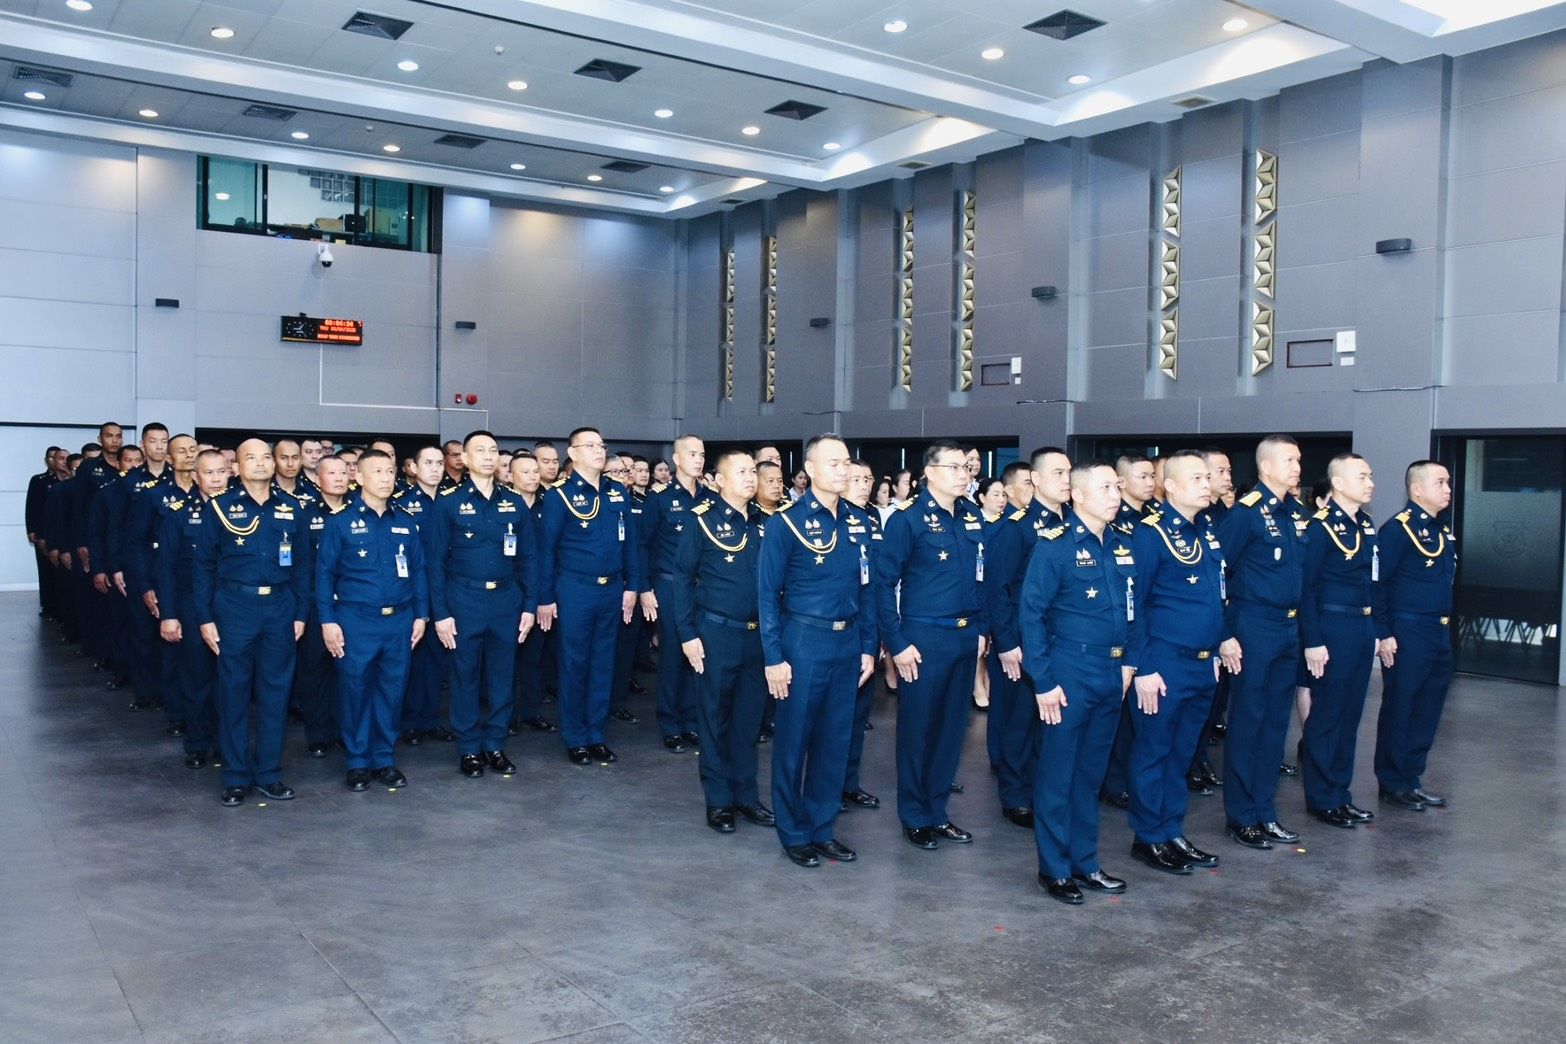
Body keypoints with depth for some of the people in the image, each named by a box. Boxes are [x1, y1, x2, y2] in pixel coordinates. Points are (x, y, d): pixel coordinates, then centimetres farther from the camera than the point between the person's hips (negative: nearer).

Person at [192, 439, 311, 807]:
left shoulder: (292, 508, 6)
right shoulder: (221, 508, 0)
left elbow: (301, 565, 9)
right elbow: (204, 566, 1)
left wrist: (300, 614, 5)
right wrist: (205, 618, -4)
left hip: (280, 607, 2)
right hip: (235, 607, -2)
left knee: (274, 693, 7)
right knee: (234, 693, 4)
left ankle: (269, 774, 18)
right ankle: (235, 778, 14)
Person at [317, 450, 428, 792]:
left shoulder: (406, 523, 8)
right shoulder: (341, 523, -1)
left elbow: (418, 570, 11)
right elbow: (325, 573, -1)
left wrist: (420, 615, 7)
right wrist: (328, 621, -7)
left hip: (399, 621, 3)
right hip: (356, 621, -3)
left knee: (392, 690, 8)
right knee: (355, 690, 4)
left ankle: (385, 760, 20)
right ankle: (357, 762, 17)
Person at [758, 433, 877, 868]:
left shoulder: (856, 522, 7)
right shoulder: (786, 522, -8)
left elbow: (864, 589, 11)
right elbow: (767, 592, -8)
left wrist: (868, 647, 8)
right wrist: (774, 657, -12)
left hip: (847, 644, 5)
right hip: (803, 642, -5)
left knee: (836, 740, 12)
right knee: (794, 740, 6)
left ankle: (822, 829, 26)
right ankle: (794, 834, 20)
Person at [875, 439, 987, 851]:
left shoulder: (973, 519, 8)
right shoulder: (907, 521, -9)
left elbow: (980, 578, 15)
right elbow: (884, 583, -11)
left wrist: (981, 630, 9)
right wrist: (897, 643, -13)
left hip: (965, 636, 6)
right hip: (924, 638, -6)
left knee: (952, 726, 13)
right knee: (917, 728, 4)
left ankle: (937, 811, 26)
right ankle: (914, 818, 19)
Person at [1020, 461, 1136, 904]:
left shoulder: (1123, 545, 7)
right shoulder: (1056, 546, -11)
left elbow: (1131, 609, 16)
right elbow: (1031, 614, -12)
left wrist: (1127, 662, 8)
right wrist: (1043, 682, -14)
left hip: (1112, 676, 6)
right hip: (1069, 675, -6)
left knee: (1091, 773, 16)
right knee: (1058, 775, 4)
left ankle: (1084, 862, 27)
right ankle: (1054, 869, 16)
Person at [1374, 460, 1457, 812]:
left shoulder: (1443, 529, 13)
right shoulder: (1399, 528, -13)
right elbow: (1375, 582, -16)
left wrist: (1445, 630, 16)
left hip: (1440, 633, 9)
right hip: (1407, 634, -9)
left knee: (1428, 709, 14)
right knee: (1398, 709, 1)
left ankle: (1412, 779, 24)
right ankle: (1393, 784, 11)